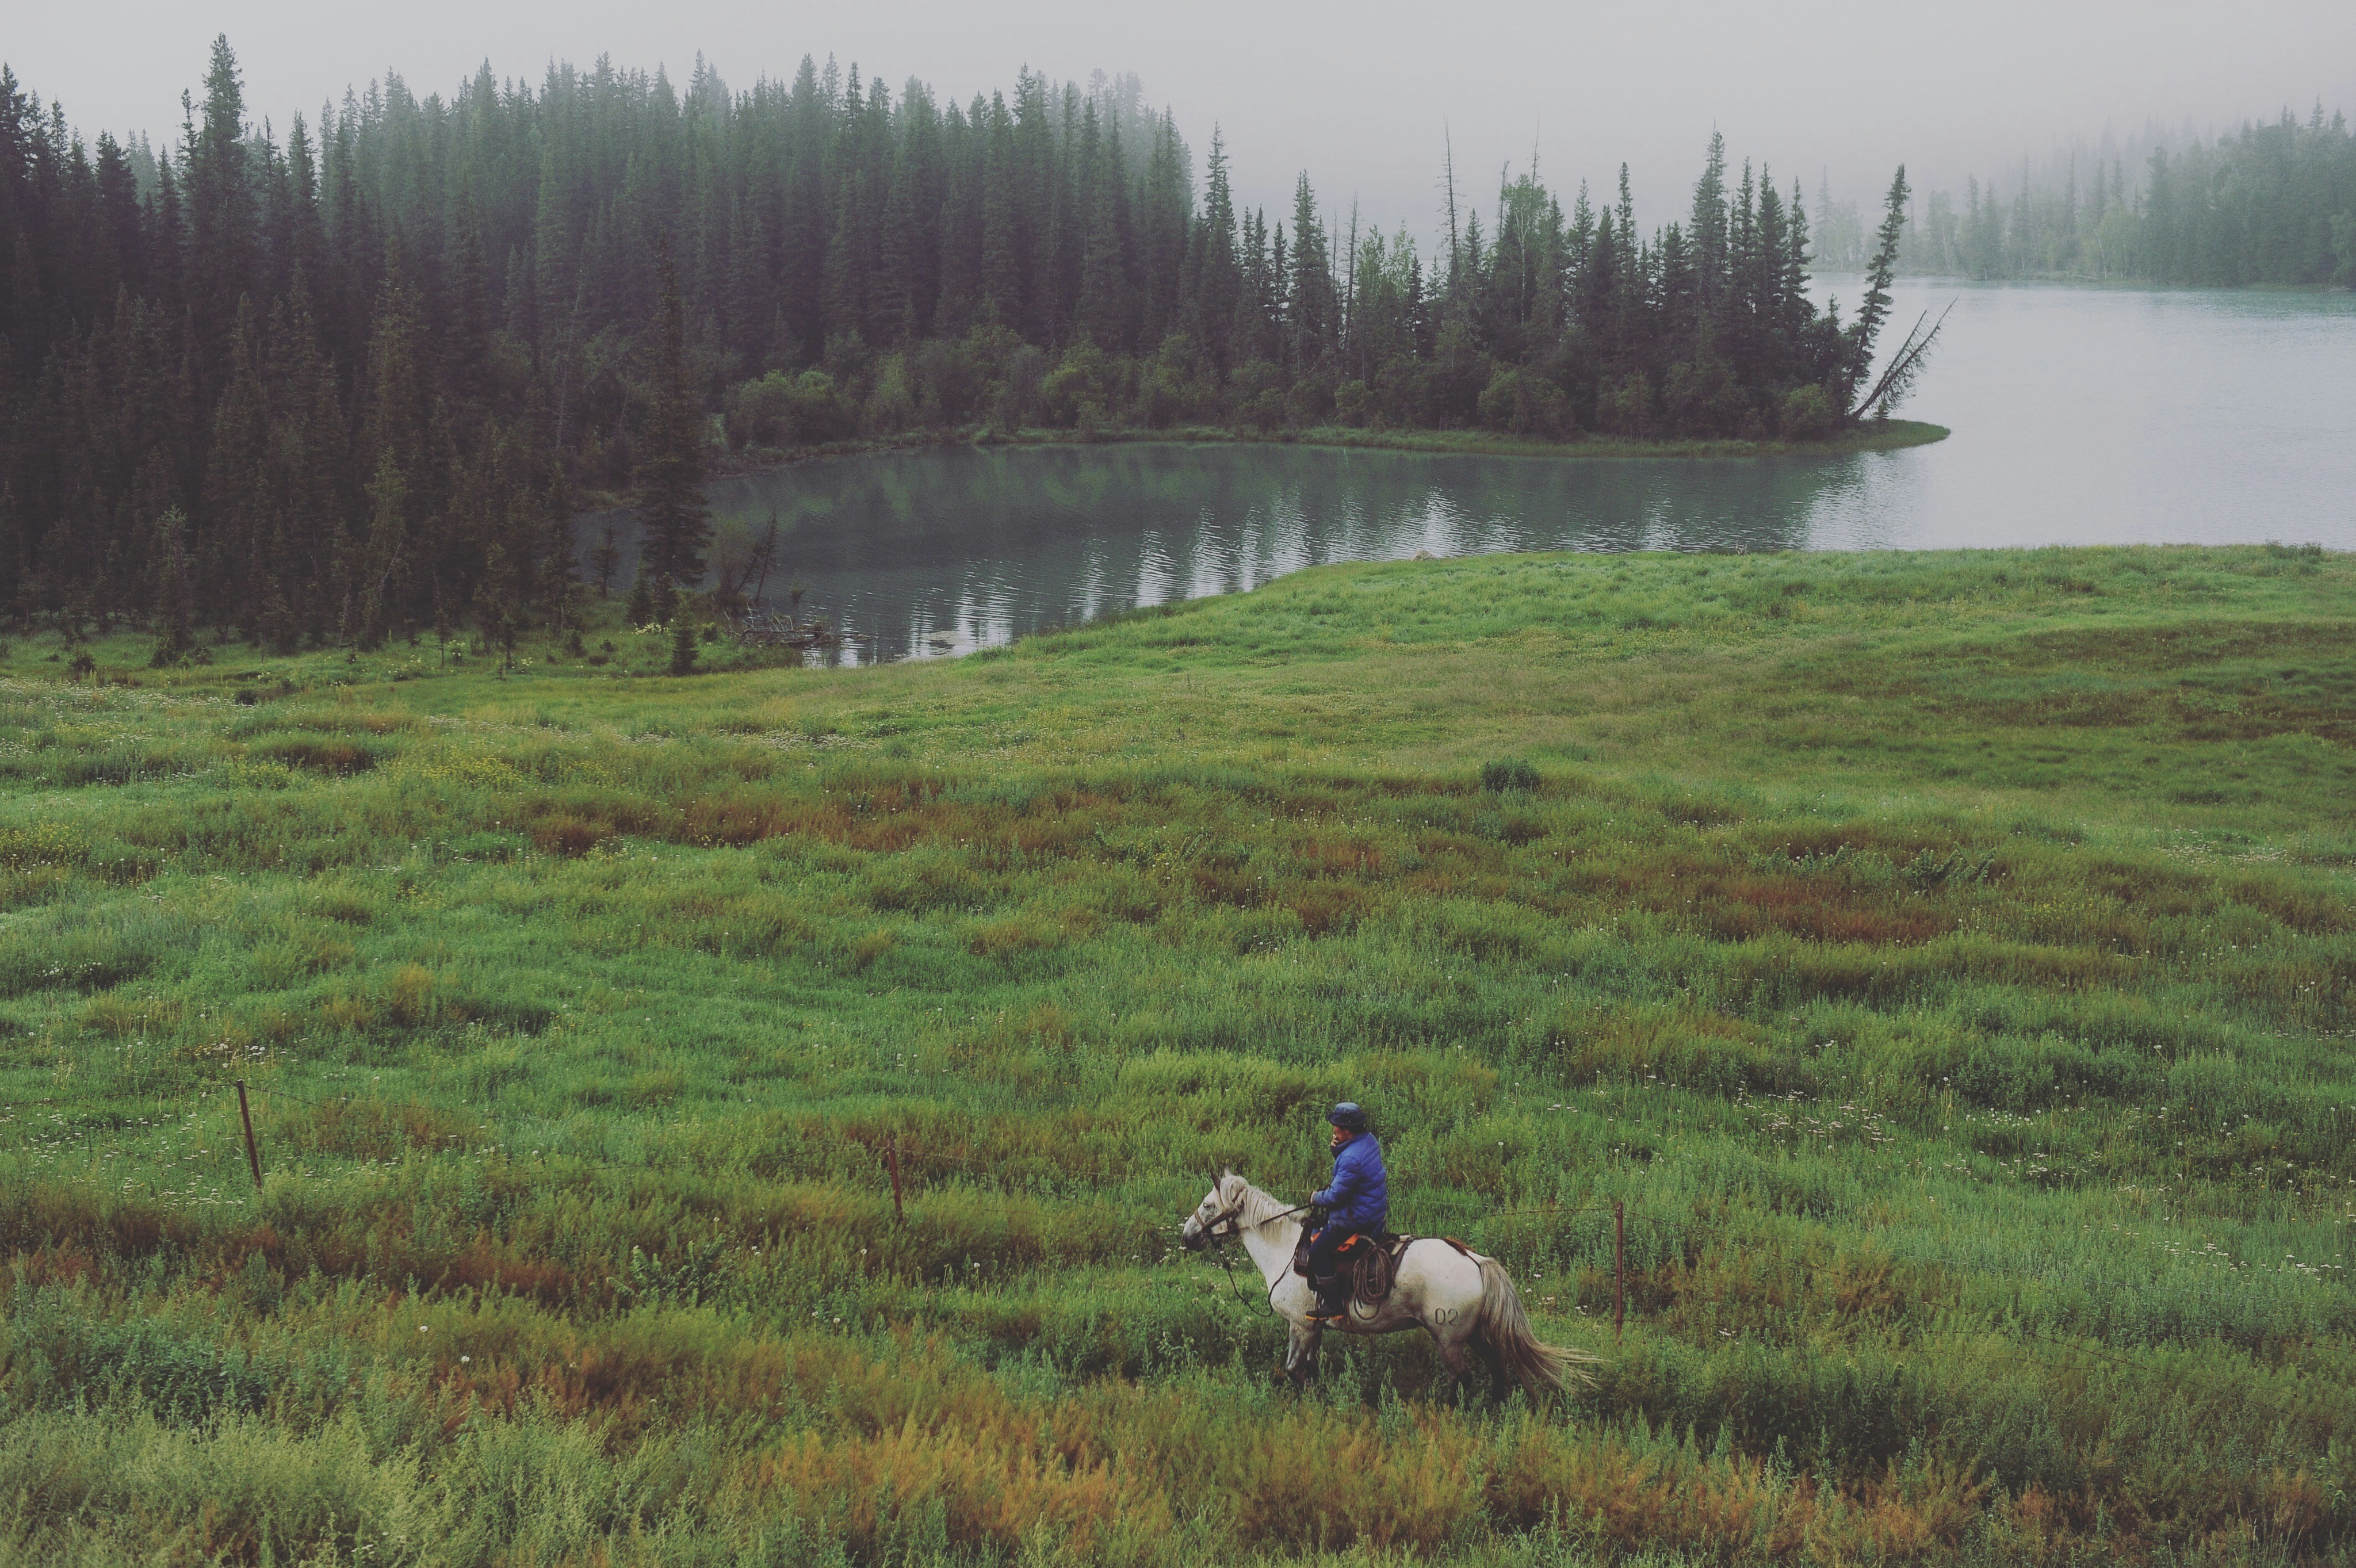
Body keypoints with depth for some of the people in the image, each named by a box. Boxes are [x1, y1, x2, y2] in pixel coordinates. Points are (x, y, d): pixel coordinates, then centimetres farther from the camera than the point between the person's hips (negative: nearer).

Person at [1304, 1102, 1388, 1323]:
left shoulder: (1351, 1159, -29)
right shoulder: (1369, 1141, 1)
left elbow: (1336, 1195, -24)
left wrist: (1316, 1199, -4)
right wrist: (1337, 1150, -2)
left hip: (1357, 1219, -11)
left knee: (1319, 1250, -7)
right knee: (1319, 1232, 27)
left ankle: (1334, 1306, -5)